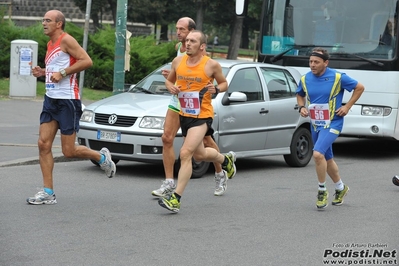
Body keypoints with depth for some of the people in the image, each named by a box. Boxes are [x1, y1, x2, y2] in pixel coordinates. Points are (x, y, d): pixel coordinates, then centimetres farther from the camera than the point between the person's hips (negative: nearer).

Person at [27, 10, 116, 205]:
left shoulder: (66, 40, -11)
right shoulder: (50, 44, 15)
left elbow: (87, 61, -20)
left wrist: (62, 73, -21)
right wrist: (43, 72, 10)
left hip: (67, 101, -8)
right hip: (51, 100, 9)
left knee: (69, 151, -3)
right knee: (43, 144, -1)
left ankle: (102, 157, 25)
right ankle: (48, 193, 4)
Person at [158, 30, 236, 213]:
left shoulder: (211, 65, -9)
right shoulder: (178, 61, 1)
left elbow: (224, 83, 6)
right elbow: (169, 81, 16)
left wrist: (216, 89, -16)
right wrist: (171, 87, -6)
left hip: (202, 116, -6)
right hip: (184, 114, 6)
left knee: (186, 153, -20)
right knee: (200, 155, 21)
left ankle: (176, 198, -19)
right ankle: (226, 159, 53)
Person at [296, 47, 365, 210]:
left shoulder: (337, 77, -12)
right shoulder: (305, 79, 0)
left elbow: (359, 88, -2)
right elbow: (300, 95, 20)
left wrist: (347, 106, -7)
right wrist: (302, 107, -1)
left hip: (332, 123, -6)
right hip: (315, 124, 6)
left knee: (318, 154, -24)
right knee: (327, 159, 17)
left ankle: (322, 191, -7)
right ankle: (340, 188, 40)